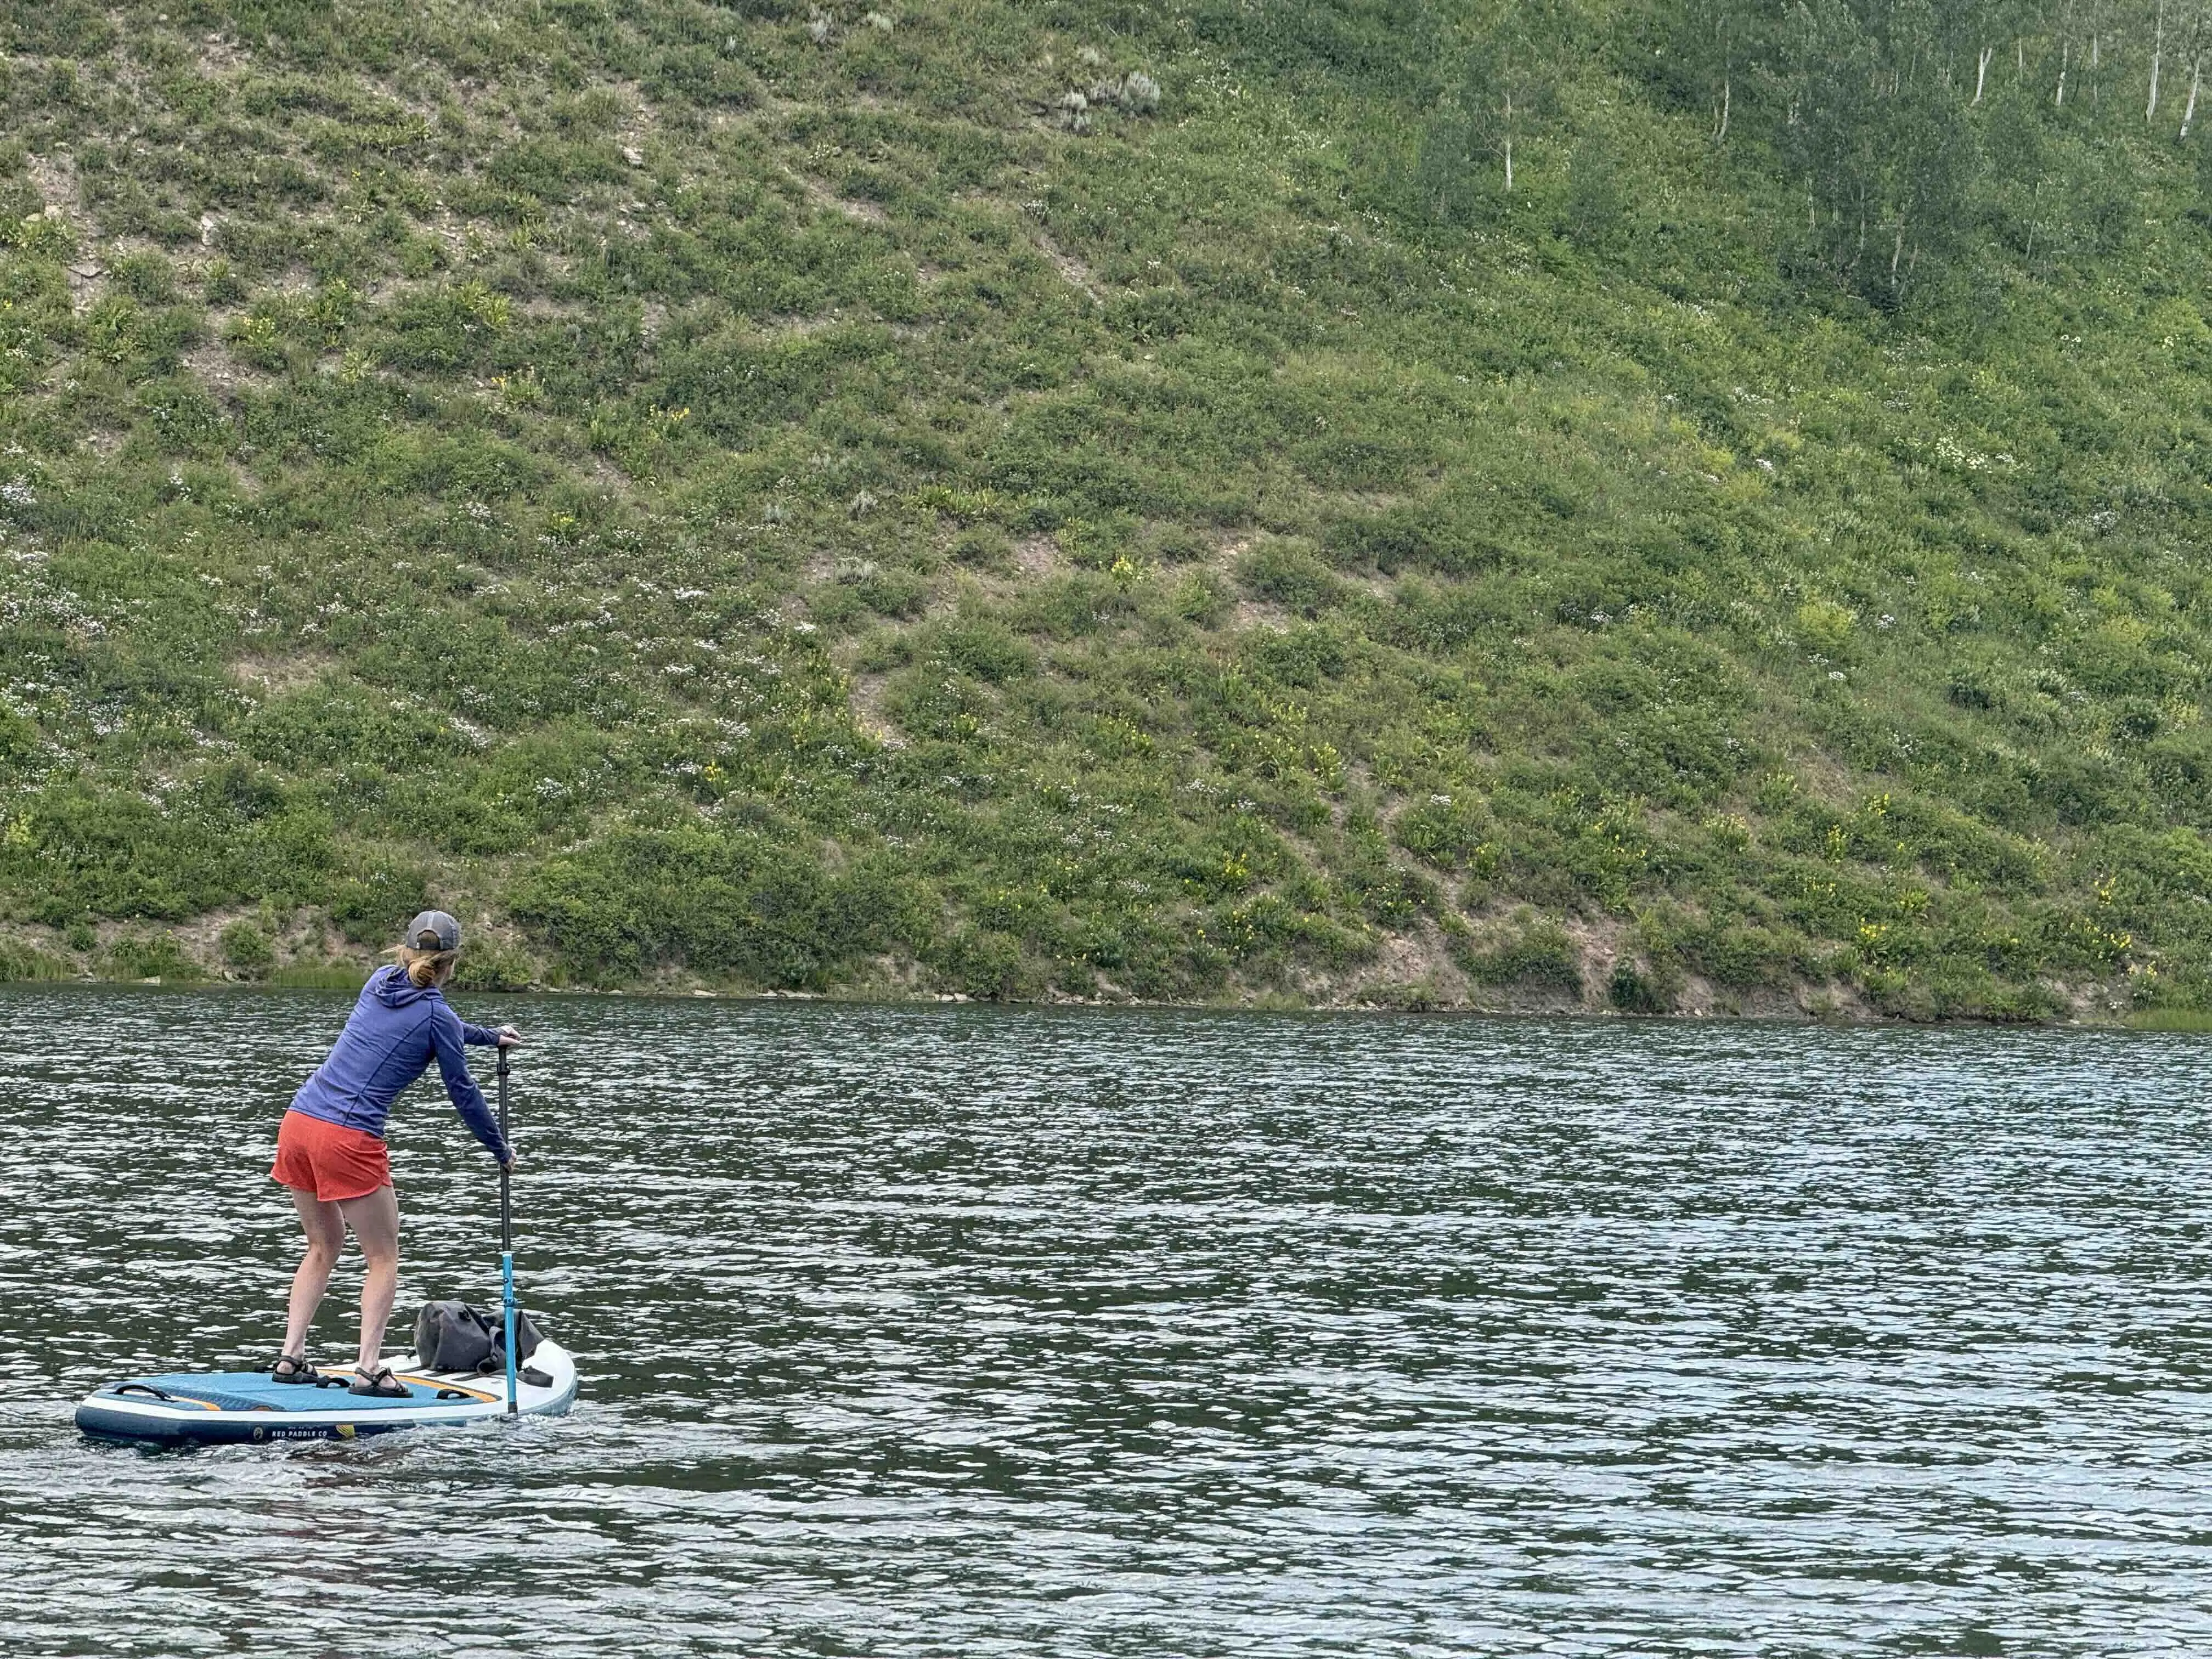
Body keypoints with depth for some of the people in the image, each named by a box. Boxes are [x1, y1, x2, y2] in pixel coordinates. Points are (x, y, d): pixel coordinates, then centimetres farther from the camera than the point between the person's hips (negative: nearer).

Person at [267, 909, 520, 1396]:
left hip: (298, 1120, 7)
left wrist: (490, 1036, 47)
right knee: (384, 1258, 6)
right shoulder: (436, 1014, -4)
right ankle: (369, 1369, -2)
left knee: (323, 1246, 21)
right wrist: (501, 1151, 18)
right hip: (349, 1138, -7)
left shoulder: (379, 982, 15)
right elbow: (463, 1092, 4)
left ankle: (290, 1357, 18)